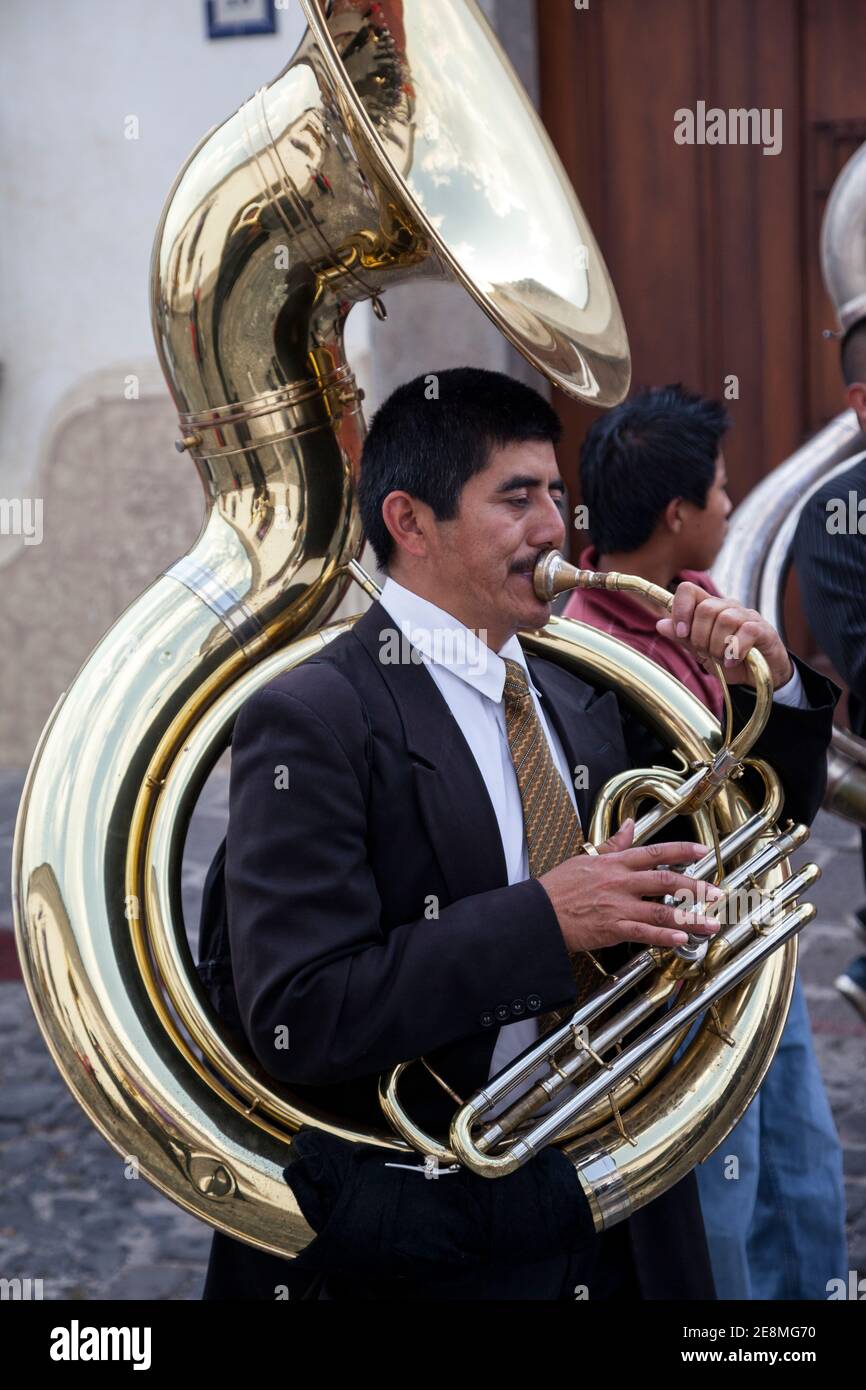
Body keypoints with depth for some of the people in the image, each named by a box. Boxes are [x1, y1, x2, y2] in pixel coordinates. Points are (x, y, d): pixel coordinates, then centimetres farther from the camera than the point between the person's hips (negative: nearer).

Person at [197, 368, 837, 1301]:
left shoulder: (581, 703, 6)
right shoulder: (312, 720, -16)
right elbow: (298, 1020, -25)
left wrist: (772, 691, -1)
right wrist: (542, 918, -28)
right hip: (427, 1244, -6)